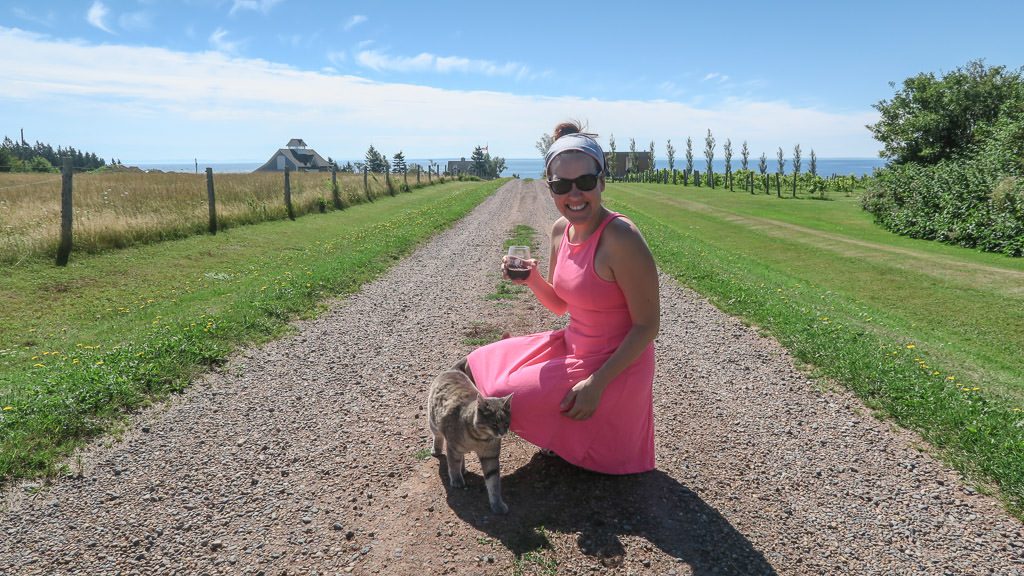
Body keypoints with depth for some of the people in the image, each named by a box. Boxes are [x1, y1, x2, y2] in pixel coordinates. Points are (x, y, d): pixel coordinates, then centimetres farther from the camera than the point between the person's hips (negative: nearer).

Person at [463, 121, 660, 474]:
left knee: (499, 398, -8)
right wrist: (532, 279, -9)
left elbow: (647, 326, -21)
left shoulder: (621, 238, -26)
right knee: (477, 365, 13)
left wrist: (597, 383, -24)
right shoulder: (560, 230, -1)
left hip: (612, 365, -8)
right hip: (573, 346, 8)